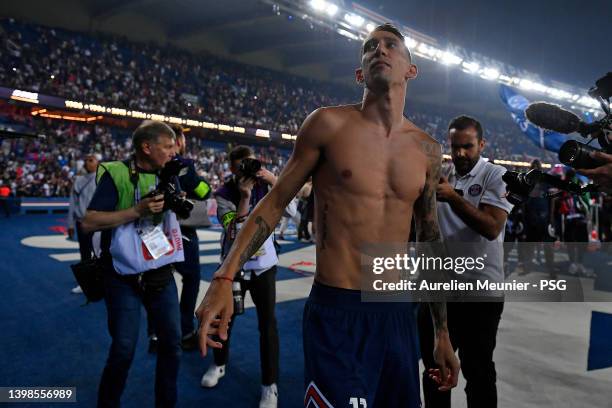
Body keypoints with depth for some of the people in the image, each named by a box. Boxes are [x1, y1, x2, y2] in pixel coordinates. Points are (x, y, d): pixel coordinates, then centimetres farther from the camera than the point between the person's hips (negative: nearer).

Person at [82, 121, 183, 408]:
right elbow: (88, 223, -16)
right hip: (124, 278, -5)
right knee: (123, 350, 0)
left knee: (172, 343, 10)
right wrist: (137, 210, -24)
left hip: (161, 275, 5)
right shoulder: (117, 173, -11)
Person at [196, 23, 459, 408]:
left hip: (398, 313, 5)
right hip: (335, 311, -4)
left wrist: (443, 335, 15)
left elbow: (431, 241, 12)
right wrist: (224, 278, -13)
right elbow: (275, 203, -2)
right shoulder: (329, 124, -6)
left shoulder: (427, 150, 5)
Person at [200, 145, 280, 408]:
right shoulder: (223, 194, -10)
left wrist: (273, 181, -24)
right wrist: (244, 196, -28)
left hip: (264, 265, 0)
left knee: (268, 323, -1)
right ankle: (219, 363, 42)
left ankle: (270, 384, 12)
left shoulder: (264, 186, -5)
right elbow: (233, 231, -22)